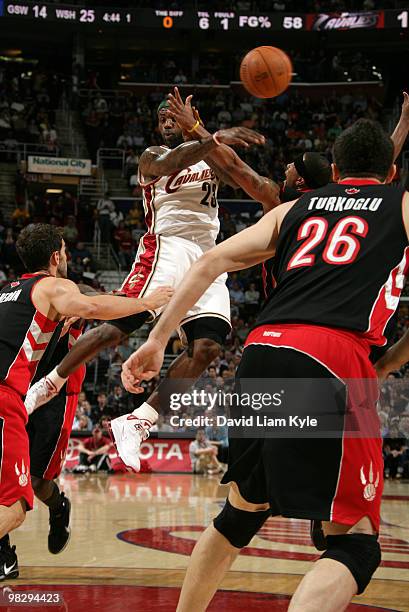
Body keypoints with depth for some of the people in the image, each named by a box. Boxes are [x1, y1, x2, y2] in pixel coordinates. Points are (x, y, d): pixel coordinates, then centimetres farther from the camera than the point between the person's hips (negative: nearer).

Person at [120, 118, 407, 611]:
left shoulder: (295, 209, 25)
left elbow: (210, 262, 17)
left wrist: (157, 340, 17)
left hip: (261, 350, 5)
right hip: (333, 357, -5)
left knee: (242, 513, 25)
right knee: (354, 545, -2)